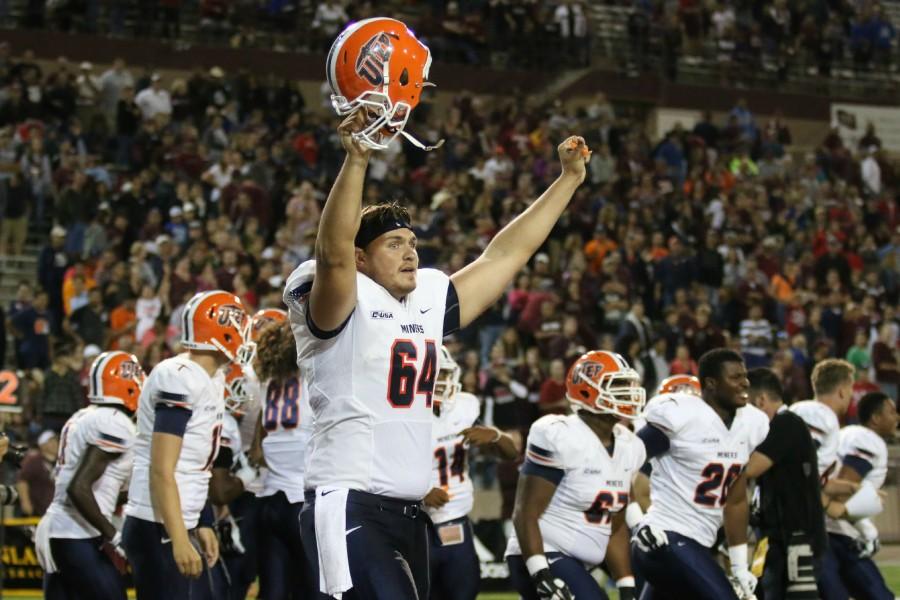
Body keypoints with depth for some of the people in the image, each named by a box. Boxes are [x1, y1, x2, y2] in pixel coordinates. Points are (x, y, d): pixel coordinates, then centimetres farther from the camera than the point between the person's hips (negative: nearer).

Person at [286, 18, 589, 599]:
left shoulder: (429, 301, 15)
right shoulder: (341, 304, -6)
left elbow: (502, 258, 22)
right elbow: (333, 254, -27)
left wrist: (568, 180, 24)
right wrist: (357, 161, -37)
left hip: (408, 512, 8)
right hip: (349, 506, -8)